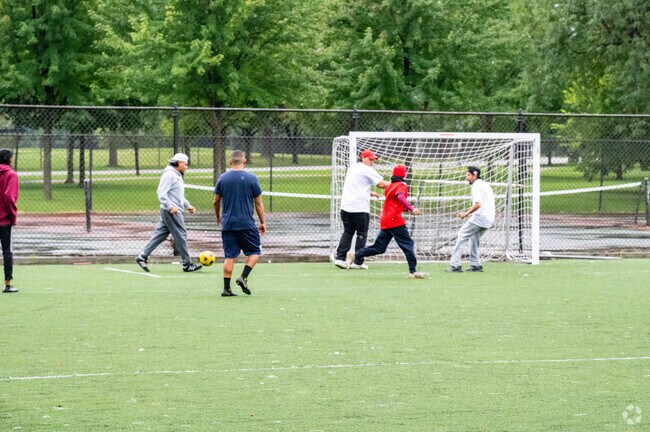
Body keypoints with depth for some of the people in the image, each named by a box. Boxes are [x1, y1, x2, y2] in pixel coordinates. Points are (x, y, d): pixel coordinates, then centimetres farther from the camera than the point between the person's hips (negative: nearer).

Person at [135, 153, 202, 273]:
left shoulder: (177, 176, 20)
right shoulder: (169, 175, -12)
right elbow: (161, 193, -20)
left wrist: (188, 206, 24)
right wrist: (170, 206, -26)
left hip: (174, 211, 10)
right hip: (171, 212, -10)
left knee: (160, 235, 9)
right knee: (181, 236, -5)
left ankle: (142, 257, 10)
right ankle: (187, 264, 0)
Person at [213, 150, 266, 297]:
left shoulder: (222, 178, 2)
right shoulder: (251, 179, -5)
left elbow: (216, 201, 9)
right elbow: (258, 203, -1)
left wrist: (218, 217, 27)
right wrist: (263, 222, 9)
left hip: (227, 223, 3)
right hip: (247, 224, -3)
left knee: (229, 256, 6)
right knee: (255, 251, 12)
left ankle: (226, 288, 2)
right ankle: (243, 277, -5)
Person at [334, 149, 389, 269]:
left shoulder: (352, 168, 20)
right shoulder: (367, 170, -6)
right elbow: (381, 184, -12)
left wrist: (370, 193, 25)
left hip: (346, 207, 7)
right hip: (360, 208, -7)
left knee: (347, 233, 12)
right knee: (362, 235, 3)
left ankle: (340, 258, 1)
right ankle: (358, 262, 2)